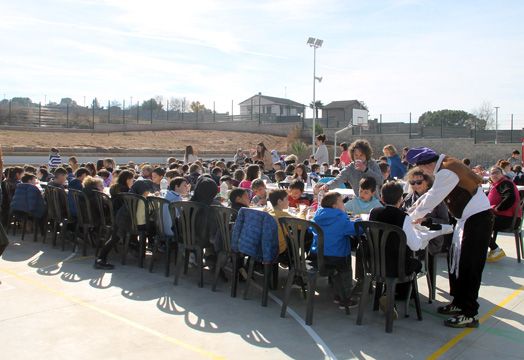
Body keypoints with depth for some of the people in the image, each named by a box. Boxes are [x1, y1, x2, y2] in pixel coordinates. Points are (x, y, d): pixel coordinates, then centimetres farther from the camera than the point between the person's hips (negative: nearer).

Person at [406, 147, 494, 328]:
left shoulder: (446, 172, -21)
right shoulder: (447, 166, 11)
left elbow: (431, 200, -16)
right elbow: (432, 194, 19)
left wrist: (413, 216, -2)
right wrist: (413, 211, 17)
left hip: (477, 220, -10)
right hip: (469, 218, 10)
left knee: (468, 266, -4)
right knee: (458, 261, 17)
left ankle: (469, 314, 5)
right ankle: (459, 303, 29)